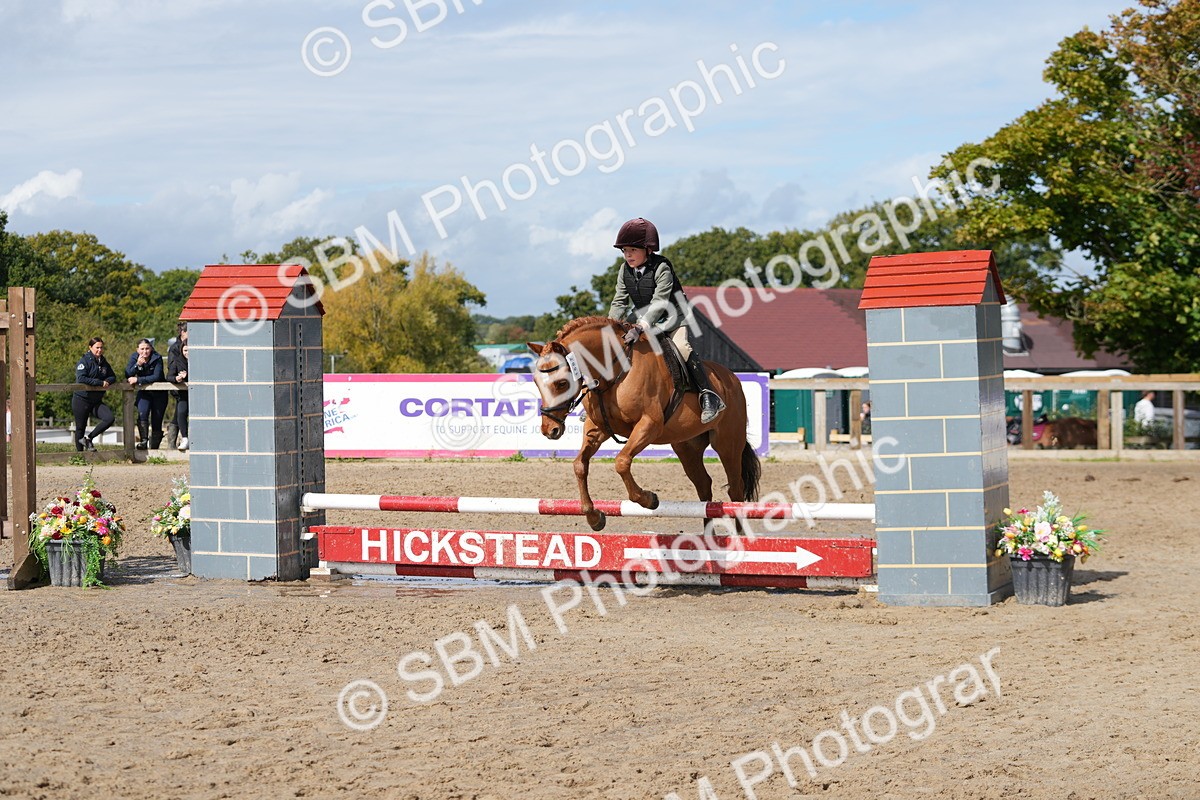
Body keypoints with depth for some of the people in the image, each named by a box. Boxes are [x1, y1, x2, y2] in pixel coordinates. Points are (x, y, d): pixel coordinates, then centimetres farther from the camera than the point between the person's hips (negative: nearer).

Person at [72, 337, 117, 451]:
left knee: (109, 418, -15)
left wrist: (107, 381, -9)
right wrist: (100, 383, -22)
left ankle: (89, 438, 1)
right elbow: (81, 378, -24)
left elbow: (113, 377, 15)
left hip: (97, 401, 6)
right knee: (80, 428, 2)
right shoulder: (85, 361, -11)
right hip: (82, 400, -5)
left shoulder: (104, 363, 10)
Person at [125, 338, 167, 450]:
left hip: (158, 393, -2)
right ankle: (144, 441, -25)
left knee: (157, 420, 0)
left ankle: (154, 446, 16)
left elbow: (156, 377, -25)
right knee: (142, 413, -25)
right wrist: (137, 365, -31)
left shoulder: (157, 358, -16)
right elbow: (127, 376, -16)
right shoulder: (134, 358, -7)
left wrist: (138, 380, -28)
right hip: (144, 392, 2)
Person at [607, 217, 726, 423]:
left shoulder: (661, 268, -22)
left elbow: (659, 303, -32)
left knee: (681, 346, -28)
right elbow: (620, 302, -2)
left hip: (672, 317, -7)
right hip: (643, 319, 7)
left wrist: (640, 327, -44)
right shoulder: (625, 272, -2)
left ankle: (709, 396, -28)